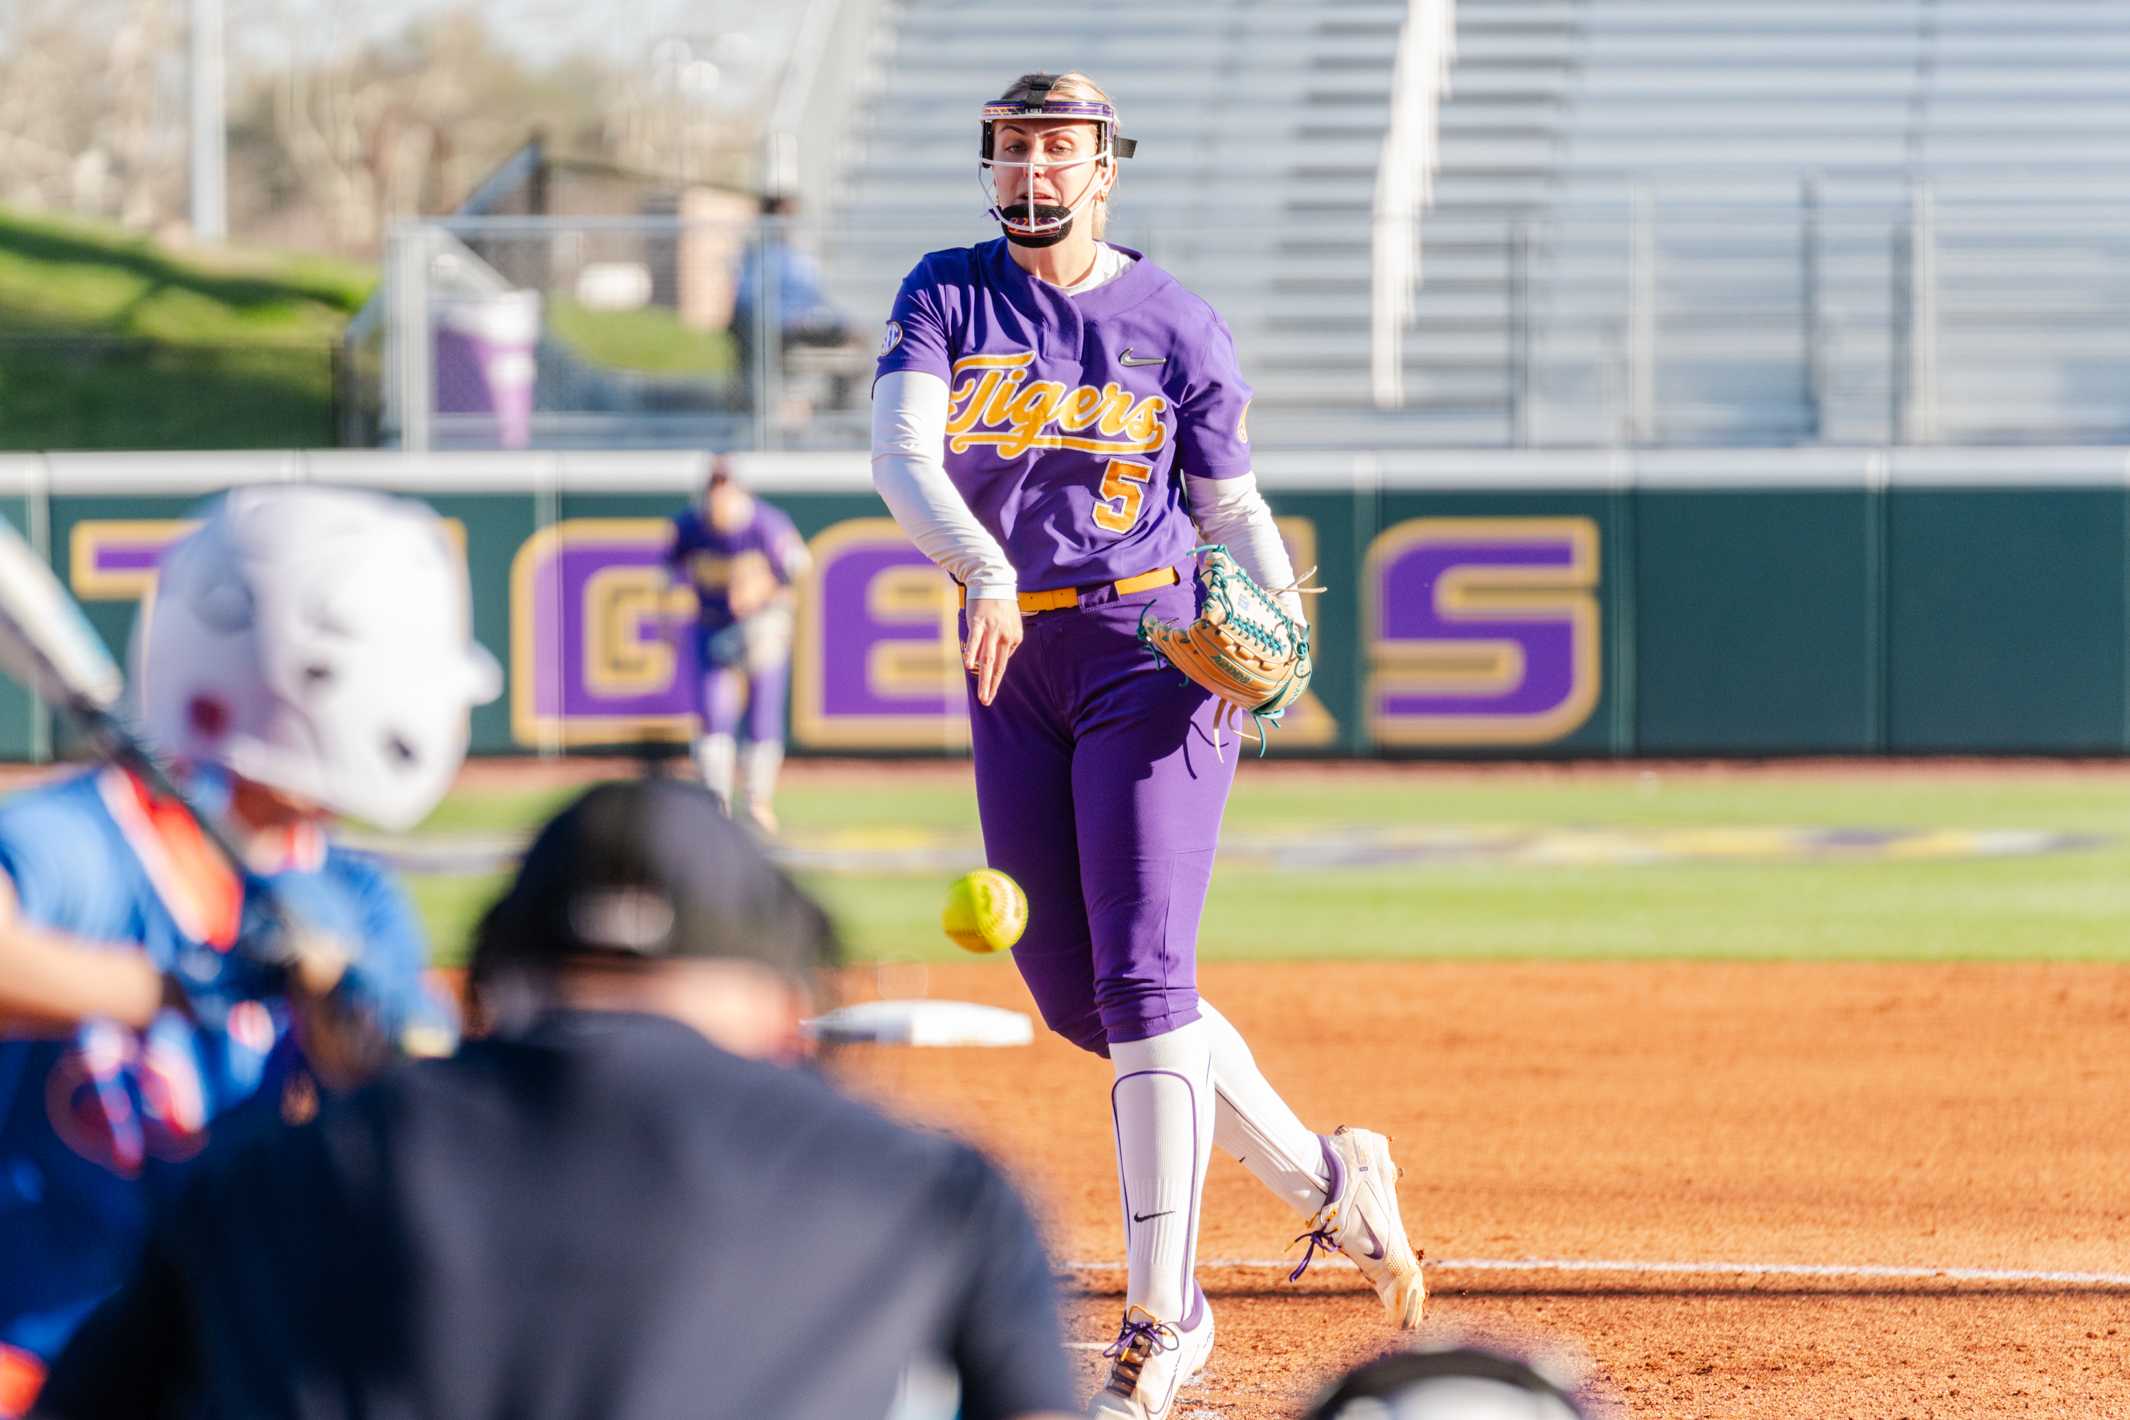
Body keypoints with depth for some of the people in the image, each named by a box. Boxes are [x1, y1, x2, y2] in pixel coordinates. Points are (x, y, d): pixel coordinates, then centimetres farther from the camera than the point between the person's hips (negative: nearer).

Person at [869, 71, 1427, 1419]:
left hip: (1152, 651, -4)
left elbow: (1235, 511, 9)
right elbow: (900, 455, -14)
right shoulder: (948, 296, 3)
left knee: (1141, 977, -14)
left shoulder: (1179, 326, 0)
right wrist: (981, 567, -33)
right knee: (1075, 999, 7)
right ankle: (1324, 1179, 25)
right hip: (1012, 668, 4)